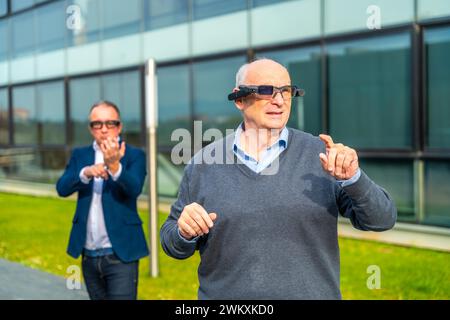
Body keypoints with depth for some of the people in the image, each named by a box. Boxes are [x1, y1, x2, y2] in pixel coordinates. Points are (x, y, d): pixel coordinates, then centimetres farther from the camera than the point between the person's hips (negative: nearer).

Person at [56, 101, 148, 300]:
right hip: (89, 255, 5)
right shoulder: (79, 155, 9)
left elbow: (134, 189, -21)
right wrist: (86, 172, -25)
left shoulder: (134, 155, -3)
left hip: (120, 254, -4)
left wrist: (114, 165, -40)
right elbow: (62, 188, -6)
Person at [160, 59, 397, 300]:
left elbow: (381, 220, -8)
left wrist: (353, 178, -24)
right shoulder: (203, 163, -2)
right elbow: (172, 244, 4)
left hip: (311, 293, 0)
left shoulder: (322, 155, -4)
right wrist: (184, 232, -17)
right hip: (224, 295, 1)